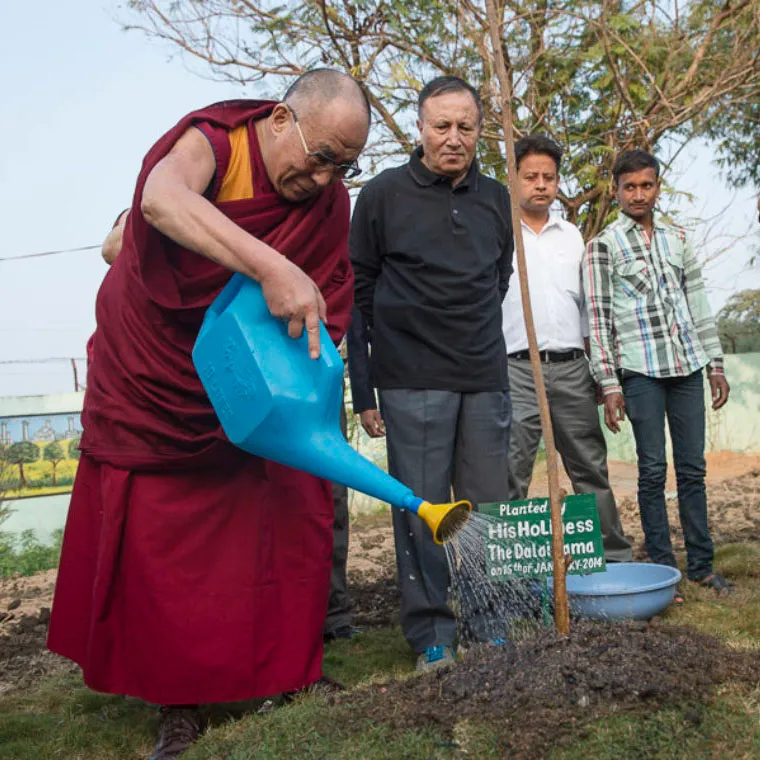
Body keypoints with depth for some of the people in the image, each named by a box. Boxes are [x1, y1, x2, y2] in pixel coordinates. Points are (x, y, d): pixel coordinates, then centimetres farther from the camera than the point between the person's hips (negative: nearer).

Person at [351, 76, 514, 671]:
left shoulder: (495, 198, 11)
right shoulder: (383, 194, -1)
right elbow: (361, 284, 5)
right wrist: (399, 338, 7)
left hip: (485, 376, 4)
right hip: (413, 381, -4)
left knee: (488, 504, 9)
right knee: (422, 506, -1)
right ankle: (432, 634, 10)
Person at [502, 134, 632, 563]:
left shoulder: (572, 236, 16)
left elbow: (586, 305, 20)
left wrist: (598, 368, 14)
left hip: (572, 368, 4)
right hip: (517, 369, -4)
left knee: (591, 468, 11)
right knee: (510, 475, -3)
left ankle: (615, 555, 21)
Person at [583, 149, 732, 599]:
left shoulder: (678, 238, 13)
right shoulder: (603, 246, 0)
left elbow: (699, 302, 15)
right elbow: (598, 318, -4)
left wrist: (716, 363, 11)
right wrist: (609, 384, -9)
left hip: (687, 364, 4)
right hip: (639, 370, -4)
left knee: (693, 468, 6)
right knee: (654, 470, 0)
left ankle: (702, 565, 15)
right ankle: (663, 569, 9)